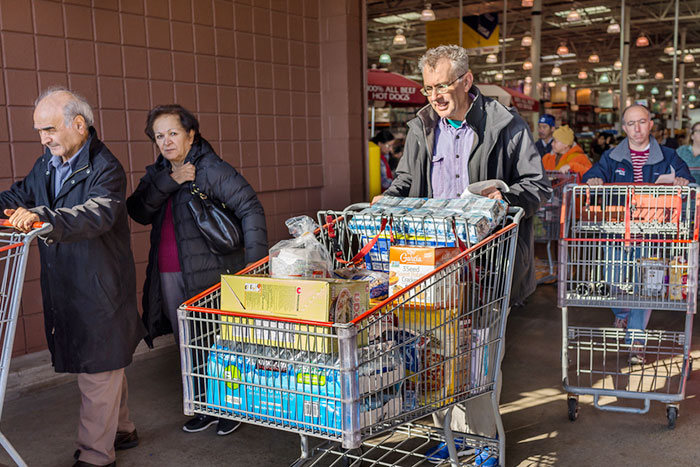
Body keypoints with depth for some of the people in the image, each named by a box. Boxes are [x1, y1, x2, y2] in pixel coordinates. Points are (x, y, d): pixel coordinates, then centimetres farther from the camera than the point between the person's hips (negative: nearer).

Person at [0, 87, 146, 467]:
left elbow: (98, 214, -35)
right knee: (107, 366, 21)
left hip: (99, 291, -8)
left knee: (97, 373, 2)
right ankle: (121, 430, 37)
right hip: (64, 290, 8)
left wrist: (45, 217, -50)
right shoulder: (47, 164, 9)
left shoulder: (105, 168, -17)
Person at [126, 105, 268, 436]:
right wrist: (169, 182, -15)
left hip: (209, 275, -6)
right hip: (169, 277, 7)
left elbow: (250, 209, -14)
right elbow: (138, 212, -3)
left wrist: (255, 260, -20)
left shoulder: (212, 169, -9)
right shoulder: (158, 174, 11)